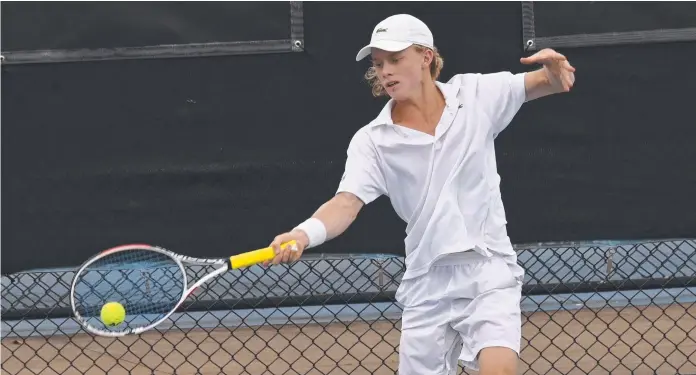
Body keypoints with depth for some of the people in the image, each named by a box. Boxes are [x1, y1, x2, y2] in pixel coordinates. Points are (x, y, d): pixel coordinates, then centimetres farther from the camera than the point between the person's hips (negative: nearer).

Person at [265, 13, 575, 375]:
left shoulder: (475, 95, 0)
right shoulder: (372, 140, -2)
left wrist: (553, 69, -27)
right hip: (427, 284, 2)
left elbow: (550, 82, -1)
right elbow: (346, 203, -15)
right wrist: (303, 234, -36)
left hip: (488, 271, -1)